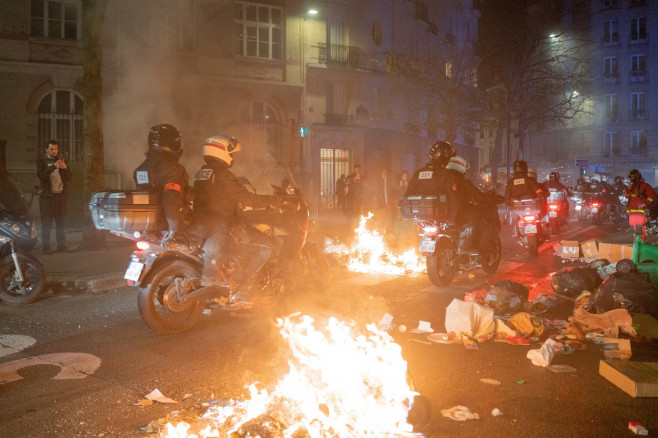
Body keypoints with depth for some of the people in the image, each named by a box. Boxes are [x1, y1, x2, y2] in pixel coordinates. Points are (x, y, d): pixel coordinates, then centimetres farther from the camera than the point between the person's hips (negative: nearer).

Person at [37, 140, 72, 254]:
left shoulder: (62, 160, 14)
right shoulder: (41, 161, 4)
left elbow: (69, 178, 8)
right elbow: (41, 176, -14)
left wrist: (65, 168, -11)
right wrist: (54, 166, -25)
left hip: (60, 194, 3)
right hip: (47, 196, -3)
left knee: (61, 222, 4)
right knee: (46, 223, -1)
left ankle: (61, 245, 8)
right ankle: (46, 247, 2)